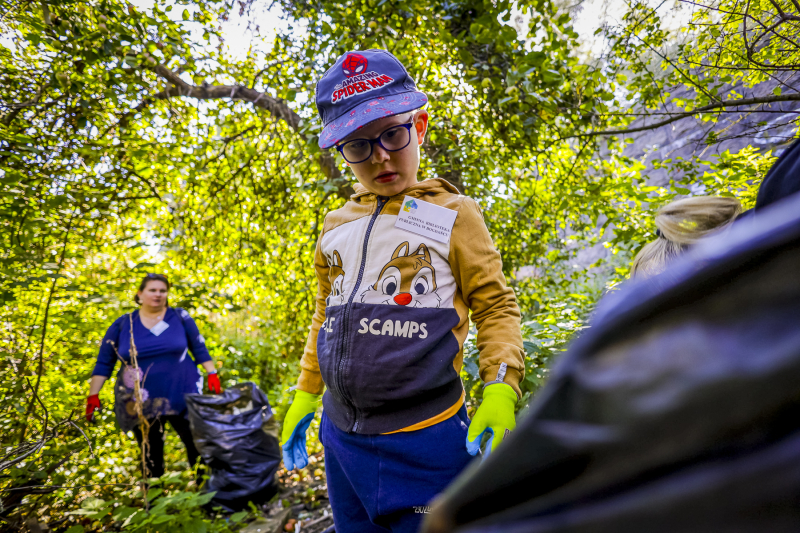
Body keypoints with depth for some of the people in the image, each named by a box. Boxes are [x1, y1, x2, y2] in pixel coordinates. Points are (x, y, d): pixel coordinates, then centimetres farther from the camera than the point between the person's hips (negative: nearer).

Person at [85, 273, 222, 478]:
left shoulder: (180, 317, -1)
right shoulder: (122, 325, 0)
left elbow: (199, 348, 3)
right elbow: (104, 363, 4)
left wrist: (212, 375, -4)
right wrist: (93, 396, 1)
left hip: (182, 395, -1)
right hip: (141, 403, 1)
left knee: (197, 445, 2)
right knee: (151, 455, 13)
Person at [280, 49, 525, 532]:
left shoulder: (454, 214, -3)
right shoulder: (336, 226, 10)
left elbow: (496, 308, -5)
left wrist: (500, 391, -18)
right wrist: (305, 395, 16)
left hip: (425, 439, -4)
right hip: (340, 436, 5)